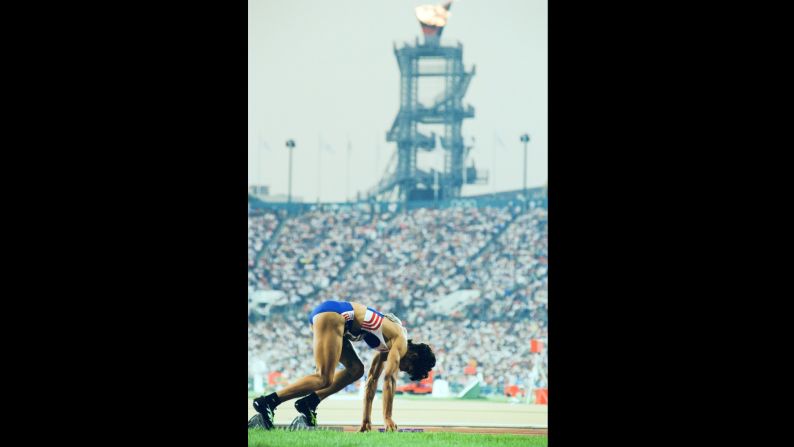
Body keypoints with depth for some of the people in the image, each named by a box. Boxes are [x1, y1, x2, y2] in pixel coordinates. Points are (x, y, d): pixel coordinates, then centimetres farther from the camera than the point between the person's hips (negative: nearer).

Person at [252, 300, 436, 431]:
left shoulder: (389, 346, 24)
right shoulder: (400, 342, -2)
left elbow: (372, 379, 27)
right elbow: (389, 378, -10)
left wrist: (366, 418, 25)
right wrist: (387, 418, -9)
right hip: (333, 314, -10)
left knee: (355, 370, 13)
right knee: (324, 379, -14)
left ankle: (309, 403, 0)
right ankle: (267, 402, -23)